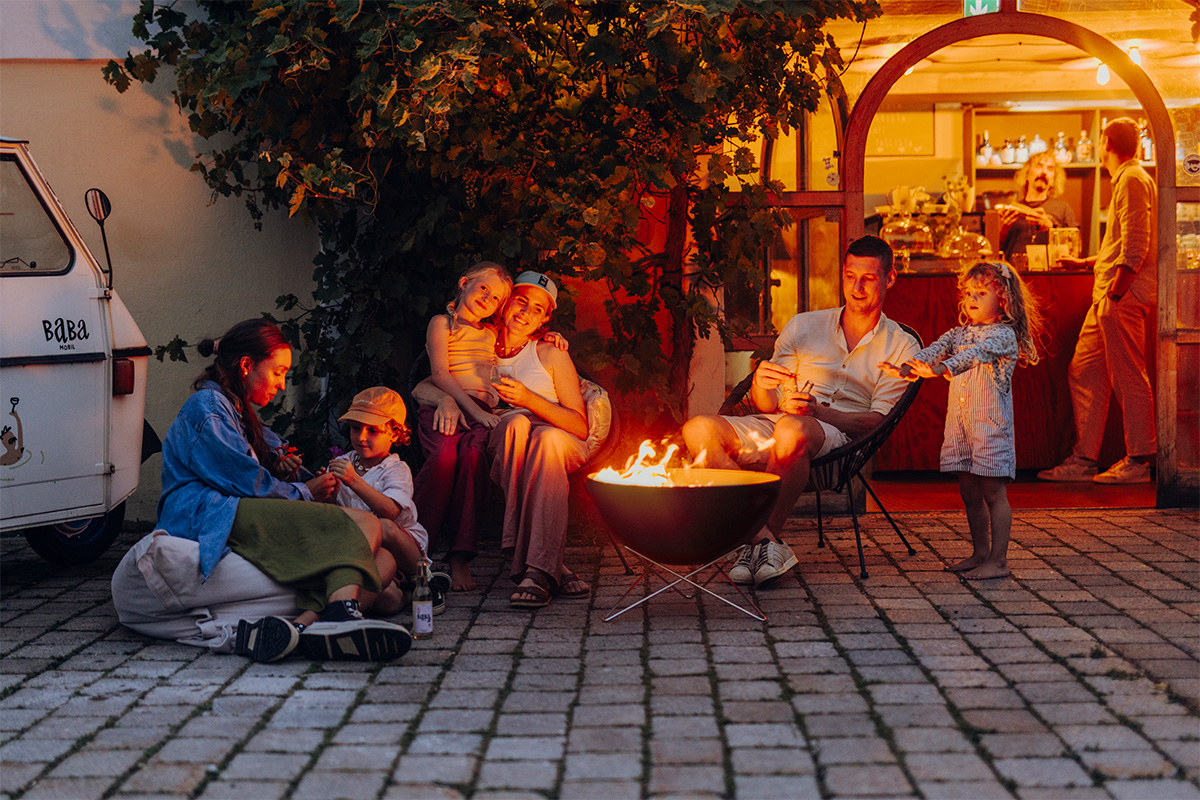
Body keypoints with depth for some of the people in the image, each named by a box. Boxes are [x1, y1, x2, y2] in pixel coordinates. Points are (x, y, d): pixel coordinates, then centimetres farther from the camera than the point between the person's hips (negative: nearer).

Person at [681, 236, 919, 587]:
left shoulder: (901, 347, 9)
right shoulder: (803, 326, 16)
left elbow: (876, 420, -3)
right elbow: (766, 406, 12)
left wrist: (817, 411, -21)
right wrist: (760, 384, -14)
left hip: (838, 436, -4)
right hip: (774, 426, 4)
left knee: (792, 430, -41)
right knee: (699, 429, -25)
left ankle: (765, 535, -24)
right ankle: (765, 541, -30)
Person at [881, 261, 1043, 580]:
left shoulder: (1003, 334, -9)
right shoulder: (960, 333, 14)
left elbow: (975, 353, -27)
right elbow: (934, 350, -2)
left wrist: (939, 369, -43)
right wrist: (907, 368, -22)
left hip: (991, 422, -7)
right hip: (959, 422, 7)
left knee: (993, 493, -4)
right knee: (969, 492, 12)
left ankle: (998, 560, -1)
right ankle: (980, 553, 23)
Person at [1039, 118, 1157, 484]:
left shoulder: (1133, 180, -10)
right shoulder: (1126, 180, 22)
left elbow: (1136, 248, -19)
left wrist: (1114, 294, -22)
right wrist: (1086, 262, 34)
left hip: (1123, 297, -10)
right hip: (1110, 295, 10)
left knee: (1129, 378, -6)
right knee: (1084, 372, 8)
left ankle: (1138, 462, -1)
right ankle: (1083, 459, 10)